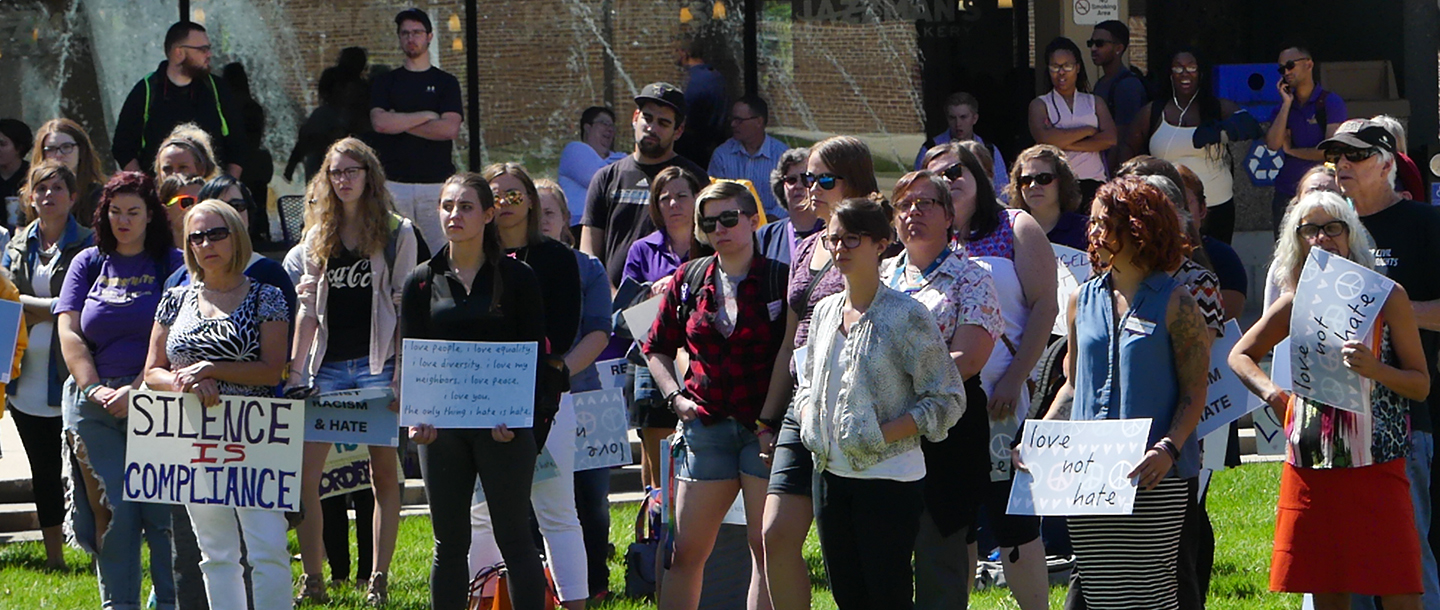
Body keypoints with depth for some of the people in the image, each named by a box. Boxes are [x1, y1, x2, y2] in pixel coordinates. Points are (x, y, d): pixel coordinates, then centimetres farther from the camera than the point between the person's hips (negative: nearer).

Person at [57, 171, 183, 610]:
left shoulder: (172, 265, 5)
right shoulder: (88, 264, 14)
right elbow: (69, 334, 6)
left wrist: (136, 391, -15)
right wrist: (94, 389, -8)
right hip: (93, 405, 3)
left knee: (164, 509, -8)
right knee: (111, 512, 0)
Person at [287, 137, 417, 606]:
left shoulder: (397, 233, 3)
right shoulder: (318, 235, 14)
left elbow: (404, 308, -1)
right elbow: (309, 306, 14)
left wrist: (402, 374, -8)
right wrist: (294, 372, 7)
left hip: (375, 363, -4)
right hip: (327, 366, 4)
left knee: (383, 472, -1)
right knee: (303, 473, -5)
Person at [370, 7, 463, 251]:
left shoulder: (446, 83, 9)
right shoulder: (386, 82, 13)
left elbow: (450, 129, -6)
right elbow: (380, 122, -5)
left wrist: (399, 123, -4)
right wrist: (428, 116, -3)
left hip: (436, 182, -1)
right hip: (393, 182, 1)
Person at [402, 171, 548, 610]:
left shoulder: (517, 278, 1)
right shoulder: (423, 282, 7)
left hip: (505, 427, -2)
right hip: (441, 426, 3)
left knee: (514, 538, -2)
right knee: (449, 544, 7)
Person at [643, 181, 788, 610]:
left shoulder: (781, 281, -2)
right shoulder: (688, 280, 9)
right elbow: (657, 348, 20)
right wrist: (675, 396, 5)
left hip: (764, 428, -3)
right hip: (706, 425, 3)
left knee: (765, 547, -2)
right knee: (686, 551, 3)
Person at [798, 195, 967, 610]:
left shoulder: (906, 316, -10)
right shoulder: (825, 311, 10)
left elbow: (948, 400, -10)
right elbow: (808, 382, 25)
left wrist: (885, 433, -18)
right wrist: (809, 422, 3)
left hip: (888, 477, -7)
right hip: (831, 474, 7)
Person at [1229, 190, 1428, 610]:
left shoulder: (1387, 296, 0)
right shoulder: (1296, 302, 9)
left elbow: (1421, 384, 0)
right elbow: (1240, 355, 23)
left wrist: (1375, 369, -19)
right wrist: (1270, 392, 5)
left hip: (1376, 463, -4)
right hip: (1311, 465, 4)